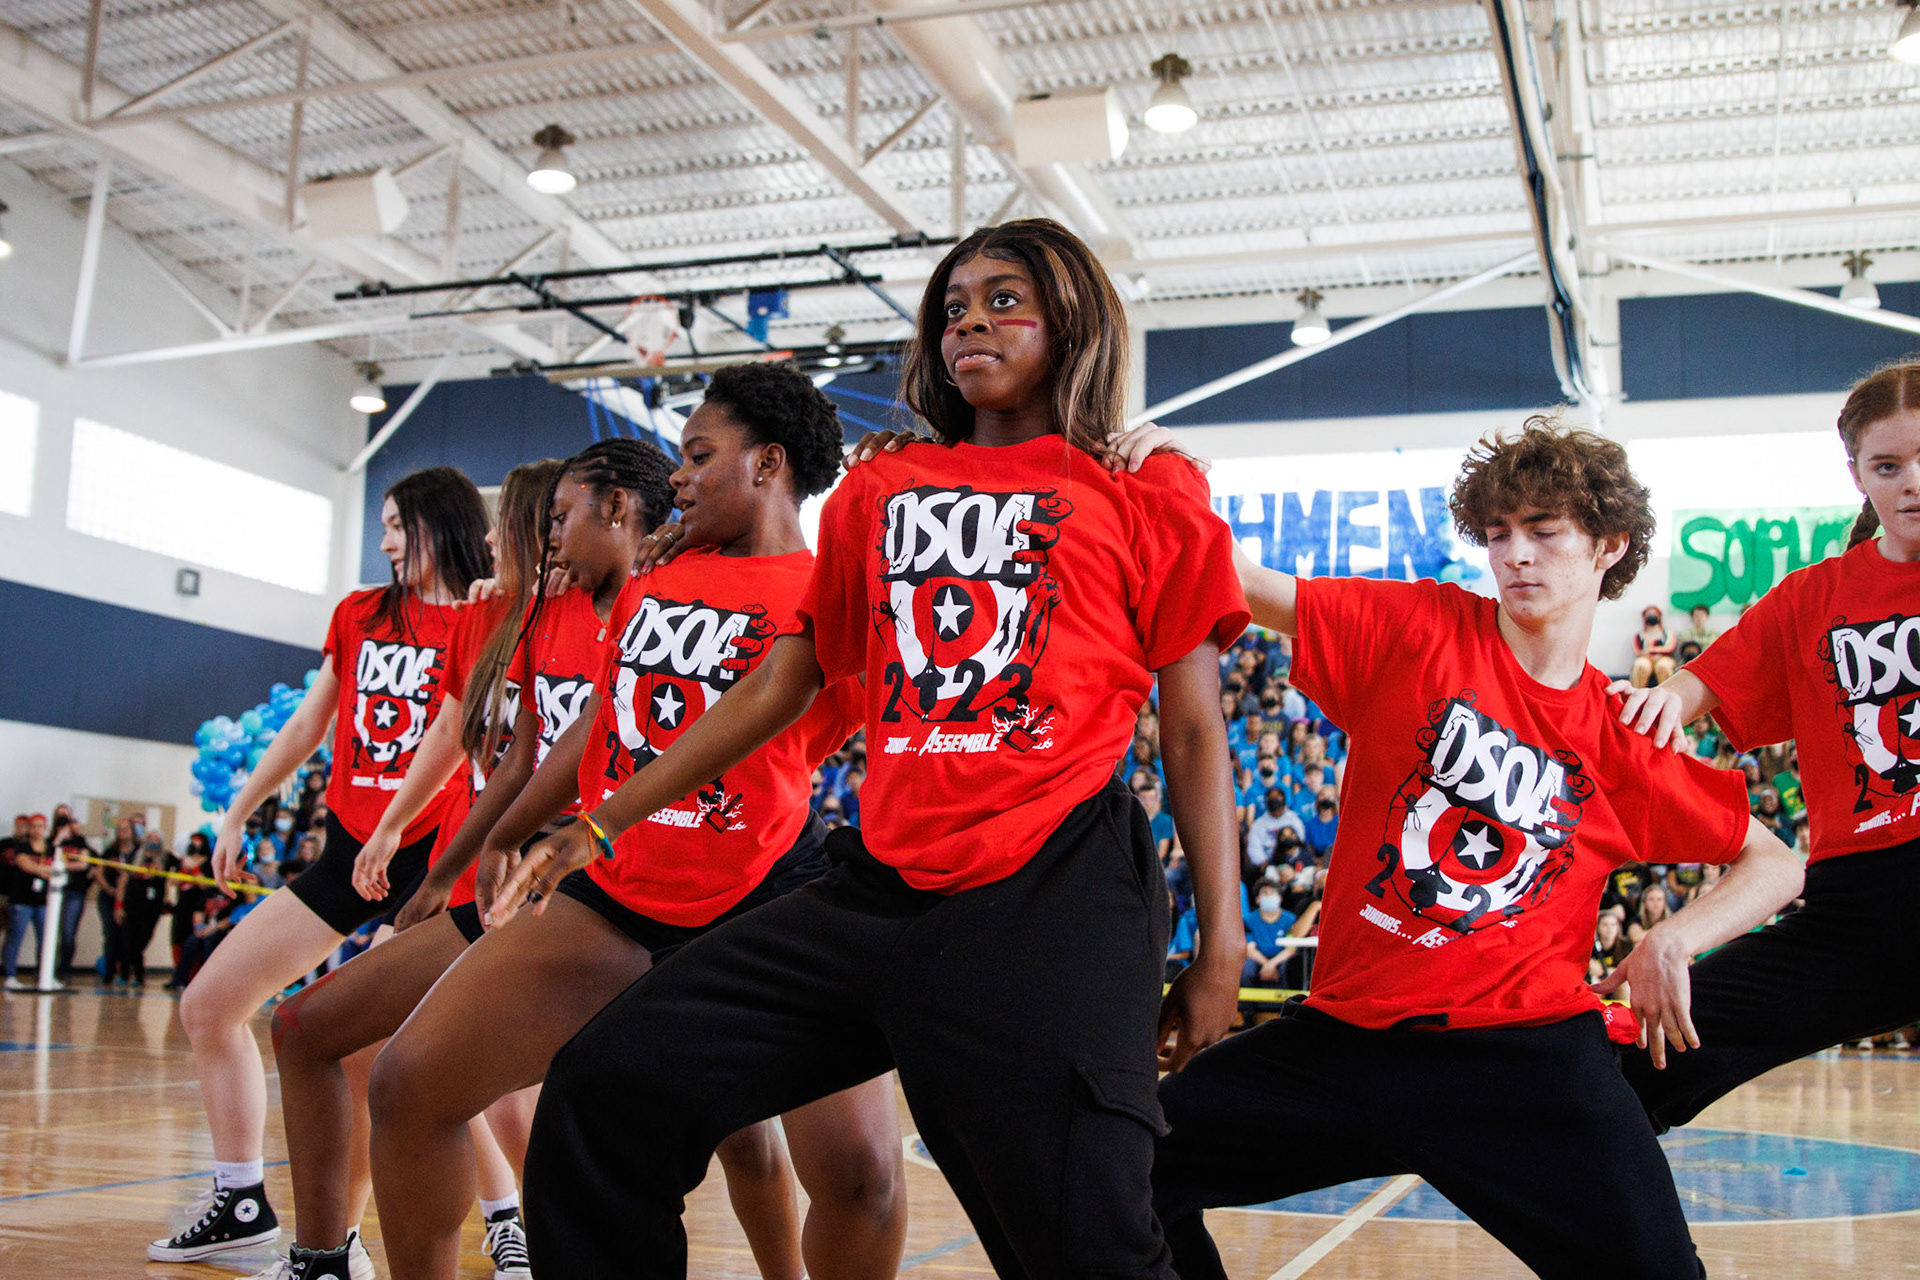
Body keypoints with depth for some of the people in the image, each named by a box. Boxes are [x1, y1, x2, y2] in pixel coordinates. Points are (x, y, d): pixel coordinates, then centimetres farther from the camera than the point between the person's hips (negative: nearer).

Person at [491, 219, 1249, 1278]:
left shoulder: (1148, 496, 7)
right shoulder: (878, 489, 19)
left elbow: (1193, 730, 6)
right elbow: (780, 685, 22)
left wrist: (1219, 948, 0)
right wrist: (602, 821, 20)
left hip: (1054, 898, -4)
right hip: (881, 885, 5)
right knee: (602, 1092, -2)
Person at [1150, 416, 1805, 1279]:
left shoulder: (1625, 744, 3)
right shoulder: (1419, 628, 0)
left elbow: (1776, 864, 10)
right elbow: (1244, 585, -5)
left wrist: (1674, 940, -7)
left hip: (1525, 1049, -1)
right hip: (1348, 1034, 1)